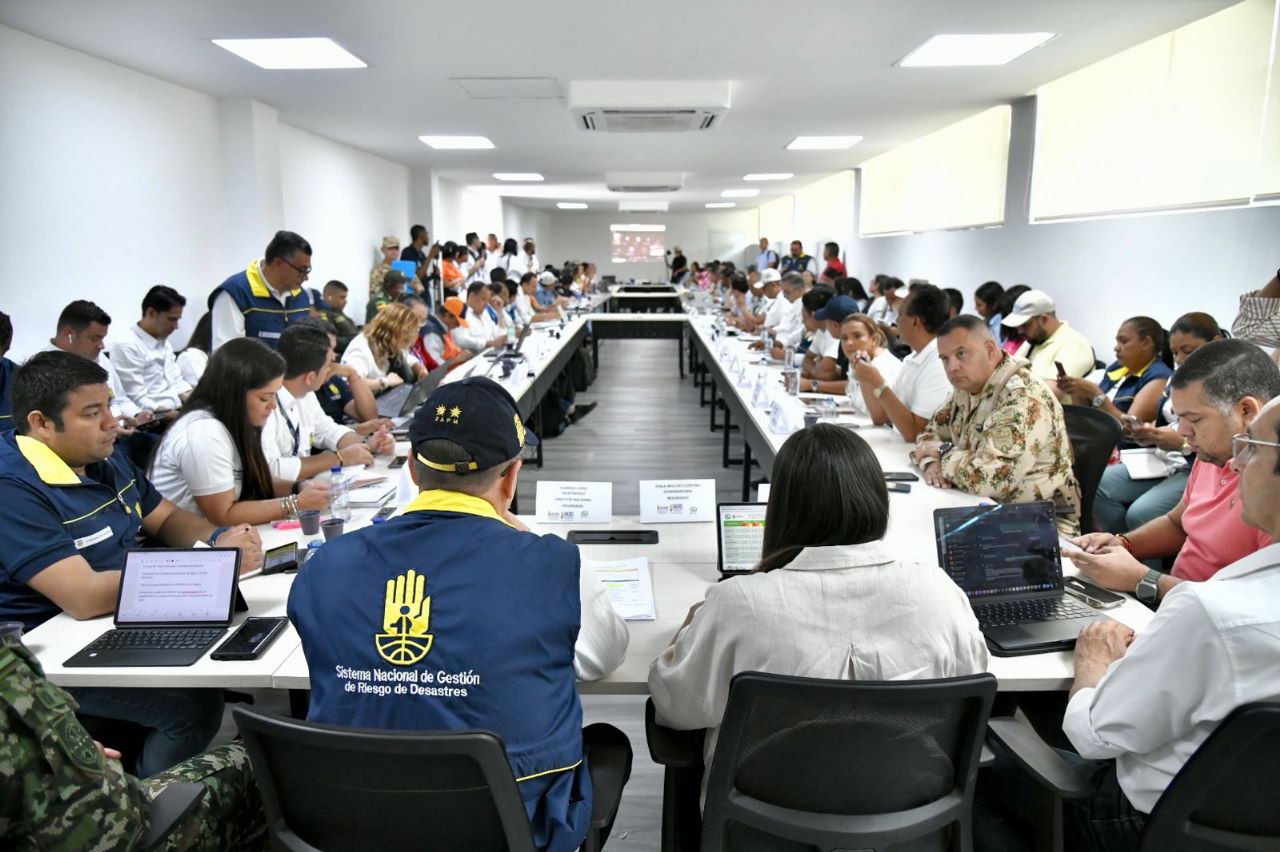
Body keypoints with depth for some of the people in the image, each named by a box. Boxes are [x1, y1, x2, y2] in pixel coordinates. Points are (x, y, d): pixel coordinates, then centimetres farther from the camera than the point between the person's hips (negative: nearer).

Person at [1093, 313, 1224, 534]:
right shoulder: (1179, 375, 15)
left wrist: (1183, 443, -23)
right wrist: (1147, 433, 0)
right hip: (1163, 461, 9)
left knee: (1140, 514, -28)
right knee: (1097, 485, -8)